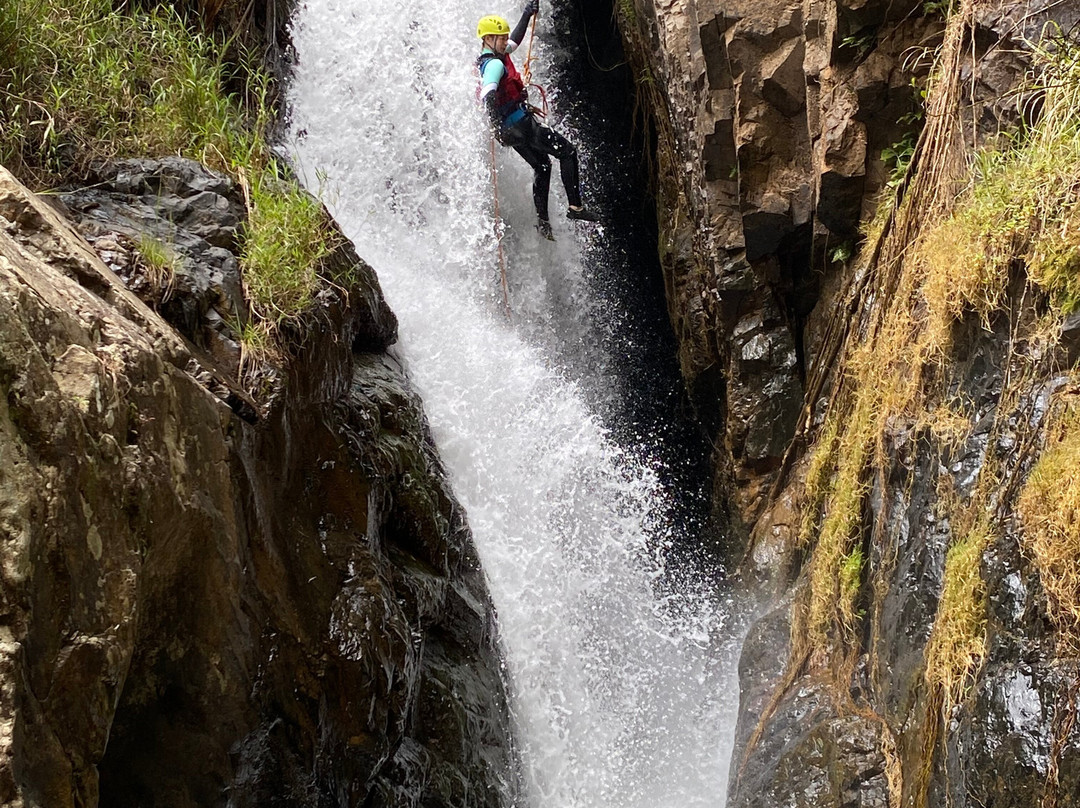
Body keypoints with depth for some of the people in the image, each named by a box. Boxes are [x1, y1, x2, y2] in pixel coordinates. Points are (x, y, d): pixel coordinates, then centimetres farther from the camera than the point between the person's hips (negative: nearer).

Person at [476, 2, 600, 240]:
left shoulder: (491, 57, 10)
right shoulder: (495, 64, -20)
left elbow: (514, 40, 28)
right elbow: (488, 92, -38)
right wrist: (495, 122, -51)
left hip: (513, 130, 10)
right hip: (520, 124, -10)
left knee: (541, 166, 23)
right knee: (567, 152, -1)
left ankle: (542, 220, 22)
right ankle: (575, 207, -4)